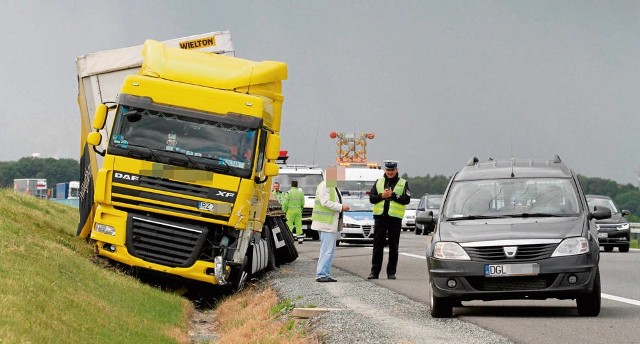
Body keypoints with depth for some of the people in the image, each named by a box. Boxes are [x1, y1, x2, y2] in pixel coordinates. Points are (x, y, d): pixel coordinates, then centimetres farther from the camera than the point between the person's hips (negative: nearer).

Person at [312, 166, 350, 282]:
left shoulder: (334, 186, 20)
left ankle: (326, 274, 14)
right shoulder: (324, 186, -12)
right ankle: (321, 275, -12)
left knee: (330, 250, 11)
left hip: (333, 223, 10)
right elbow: (325, 202, -21)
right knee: (326, 250, -12)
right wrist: (341, 207, -20)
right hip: (326, 224, -10)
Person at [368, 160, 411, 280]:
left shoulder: (403, 183, 5)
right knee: (378, 246, 2)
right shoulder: (379, 182, 13)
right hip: (380, 217, 2)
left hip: (395, 218, -2)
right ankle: (374, 272, 5)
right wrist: (382, 196, -11)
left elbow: (406, 199, -6)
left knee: (393, 247, 3)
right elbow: (371, 198, 6)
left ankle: (391, 272, 9)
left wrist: (393, 195, -15)